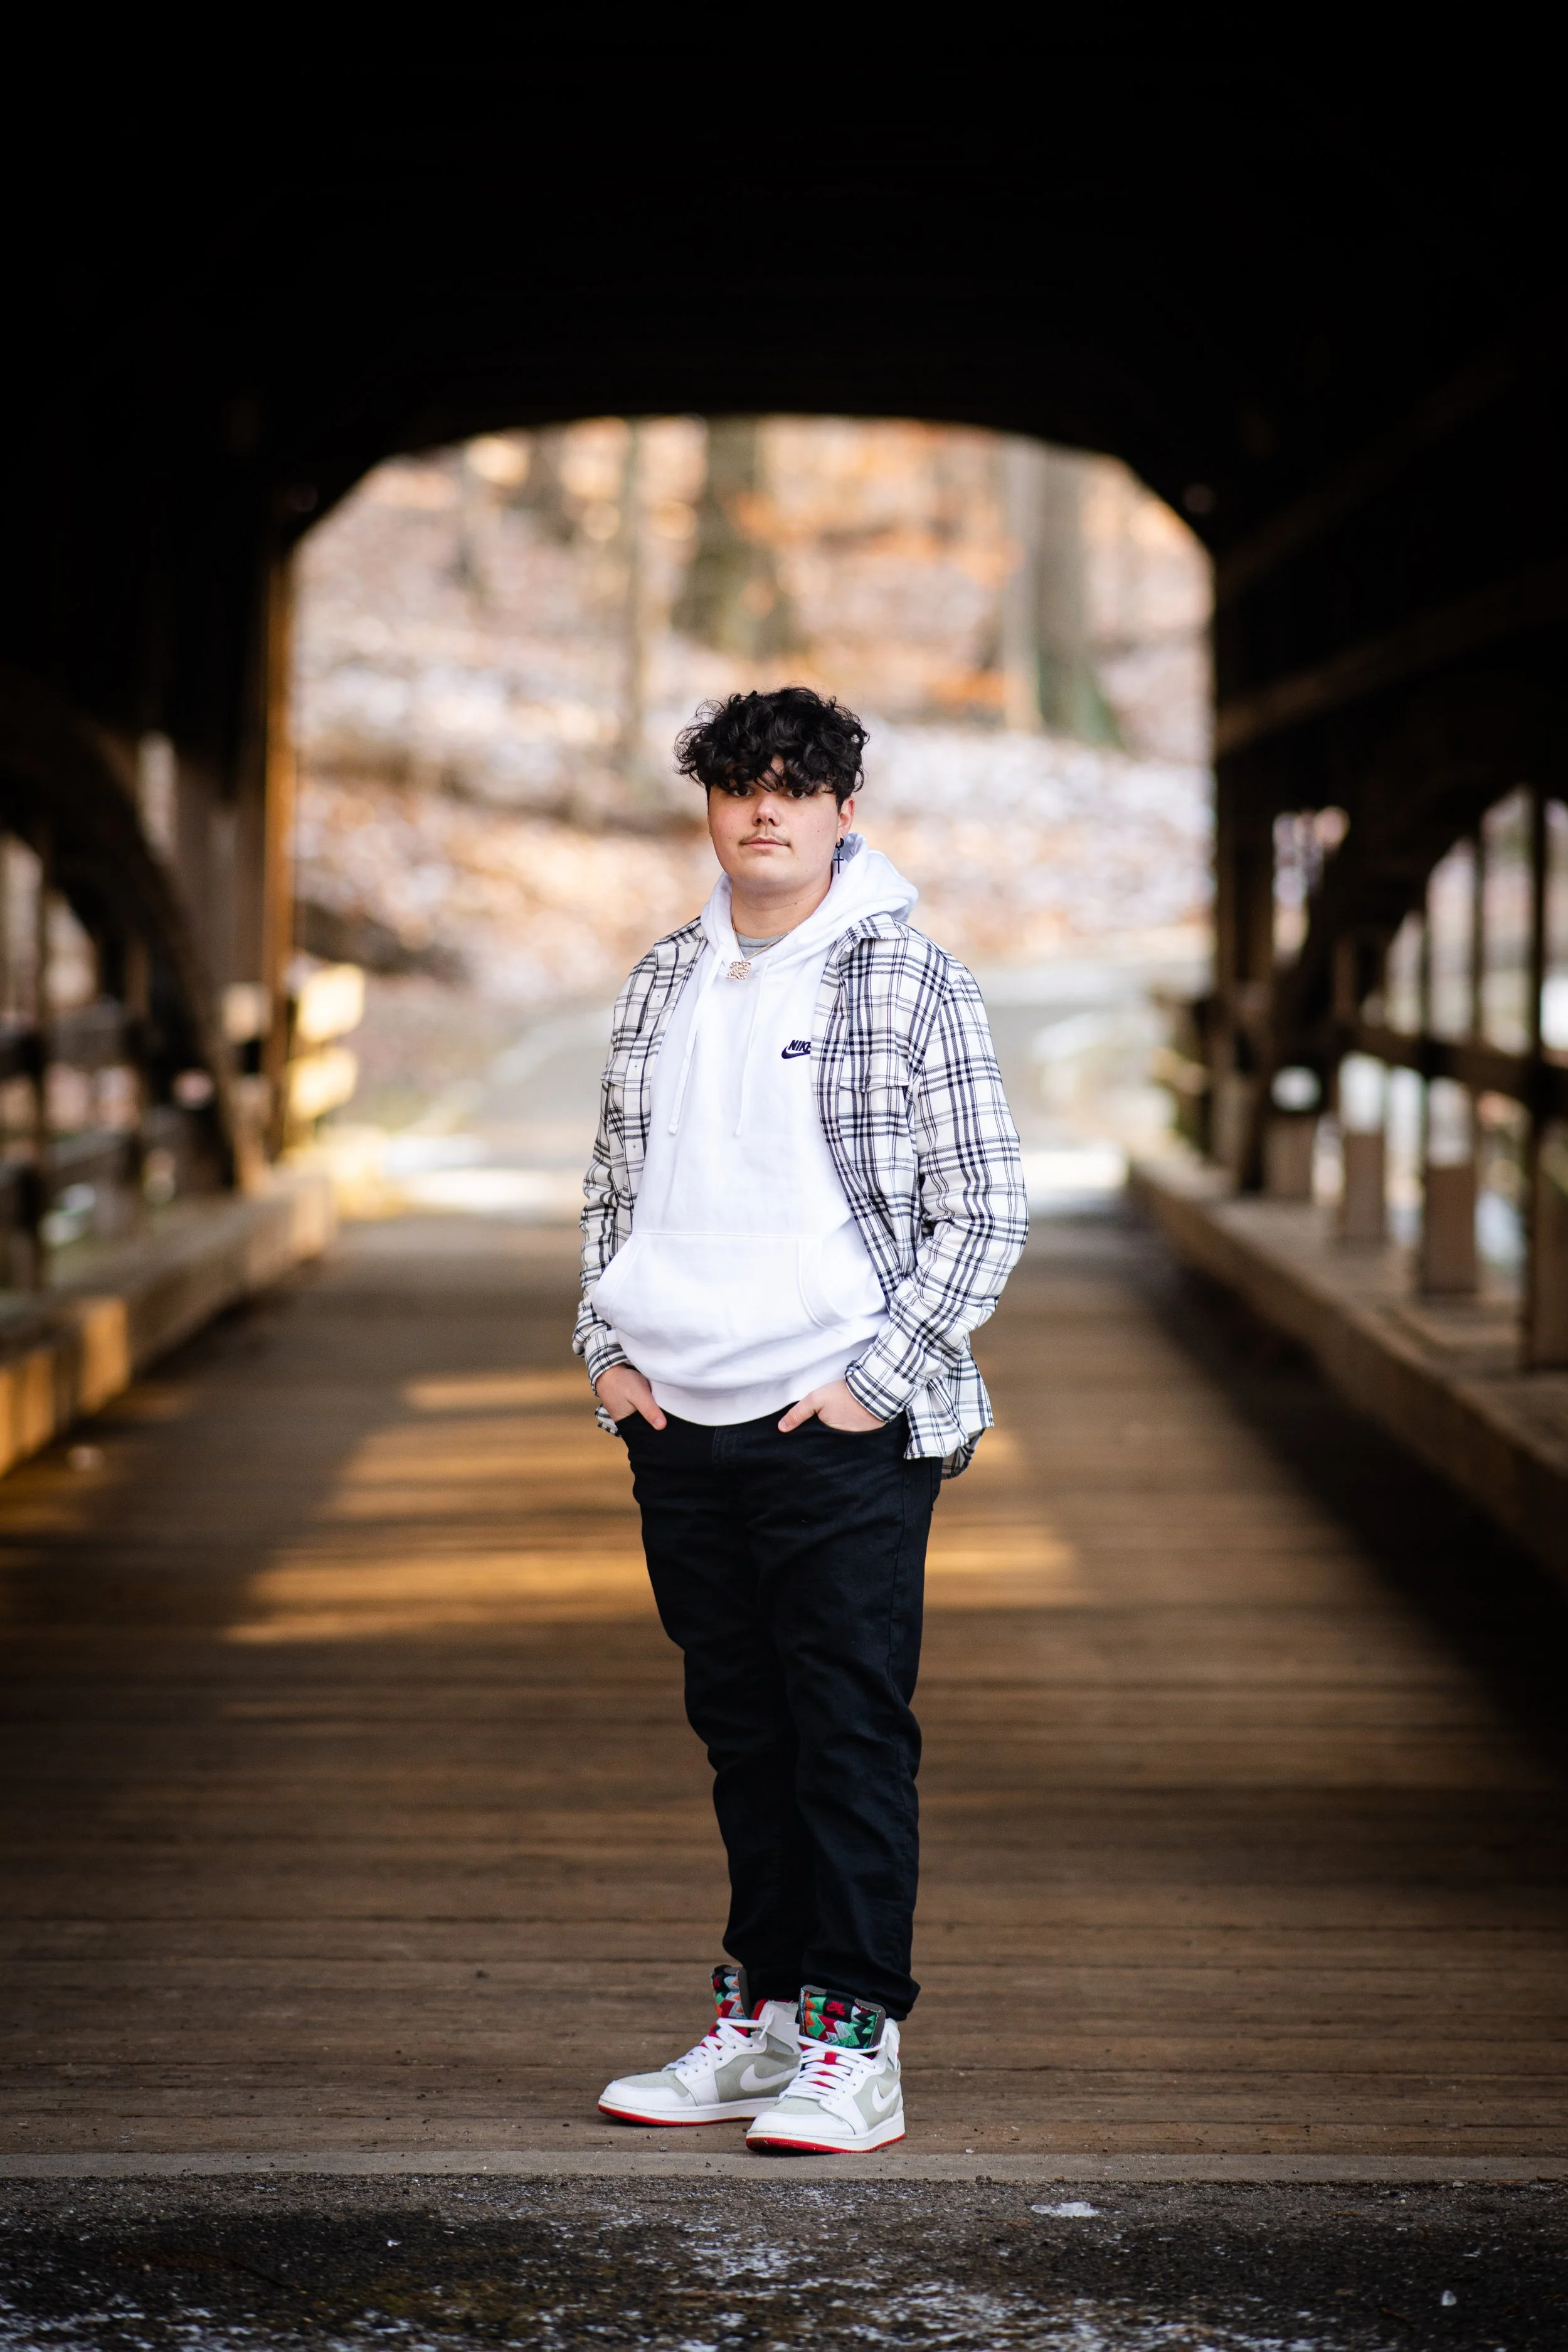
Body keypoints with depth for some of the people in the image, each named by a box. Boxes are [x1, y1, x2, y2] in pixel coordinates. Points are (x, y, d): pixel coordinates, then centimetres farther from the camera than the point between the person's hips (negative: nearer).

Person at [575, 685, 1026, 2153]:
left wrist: (876, 1380, -12)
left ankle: (851, 2045, -1)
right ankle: (761, 2017, 21)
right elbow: (613, 1181, 20)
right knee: (741, 1735, 12)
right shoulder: (660, 986, 12)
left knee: (851, 1735, -5)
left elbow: (985, 1212, -6)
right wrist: (606, 1346, 7)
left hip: (846, 1428, -5)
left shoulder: (914, 984, -4)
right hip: (679, 1428, 5)